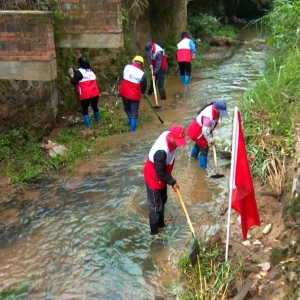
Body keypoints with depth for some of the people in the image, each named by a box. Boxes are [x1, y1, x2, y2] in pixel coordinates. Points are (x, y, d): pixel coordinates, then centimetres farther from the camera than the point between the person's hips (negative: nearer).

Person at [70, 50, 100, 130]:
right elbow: (85, 63, 33)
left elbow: (74, 82, -11)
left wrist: (72, 75, 2)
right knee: (95, 107, 28)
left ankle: (88, 126, 9)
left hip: (85, 96, -6)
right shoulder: (90, 70, 12)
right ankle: (97, 120, 47)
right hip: (95, 94, 6)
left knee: (85, 110, 9)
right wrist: (81, 57, 35)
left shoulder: (79, 72, -11)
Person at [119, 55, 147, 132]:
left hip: (124, 93, 5)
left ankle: (130, 120, 55)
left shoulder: (127, 67, -6)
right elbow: (144, 87, -5)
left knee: (127, 108, 30)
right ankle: (132, 131, 9)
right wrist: (142, 92, 17)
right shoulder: (142, 74, -17)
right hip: (134, 96, -4)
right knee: (134, 114, 7)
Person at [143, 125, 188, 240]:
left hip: (161, 177, 9)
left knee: (163, 200, 25)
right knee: (156, 206, 6)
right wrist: (173, 182, -14)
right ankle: (154, 232, 24)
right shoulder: (161, 151, -41)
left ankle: (161, 223, 46)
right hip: (154, 178, -9)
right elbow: (161, 172, -28)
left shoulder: (169, 135, -14)